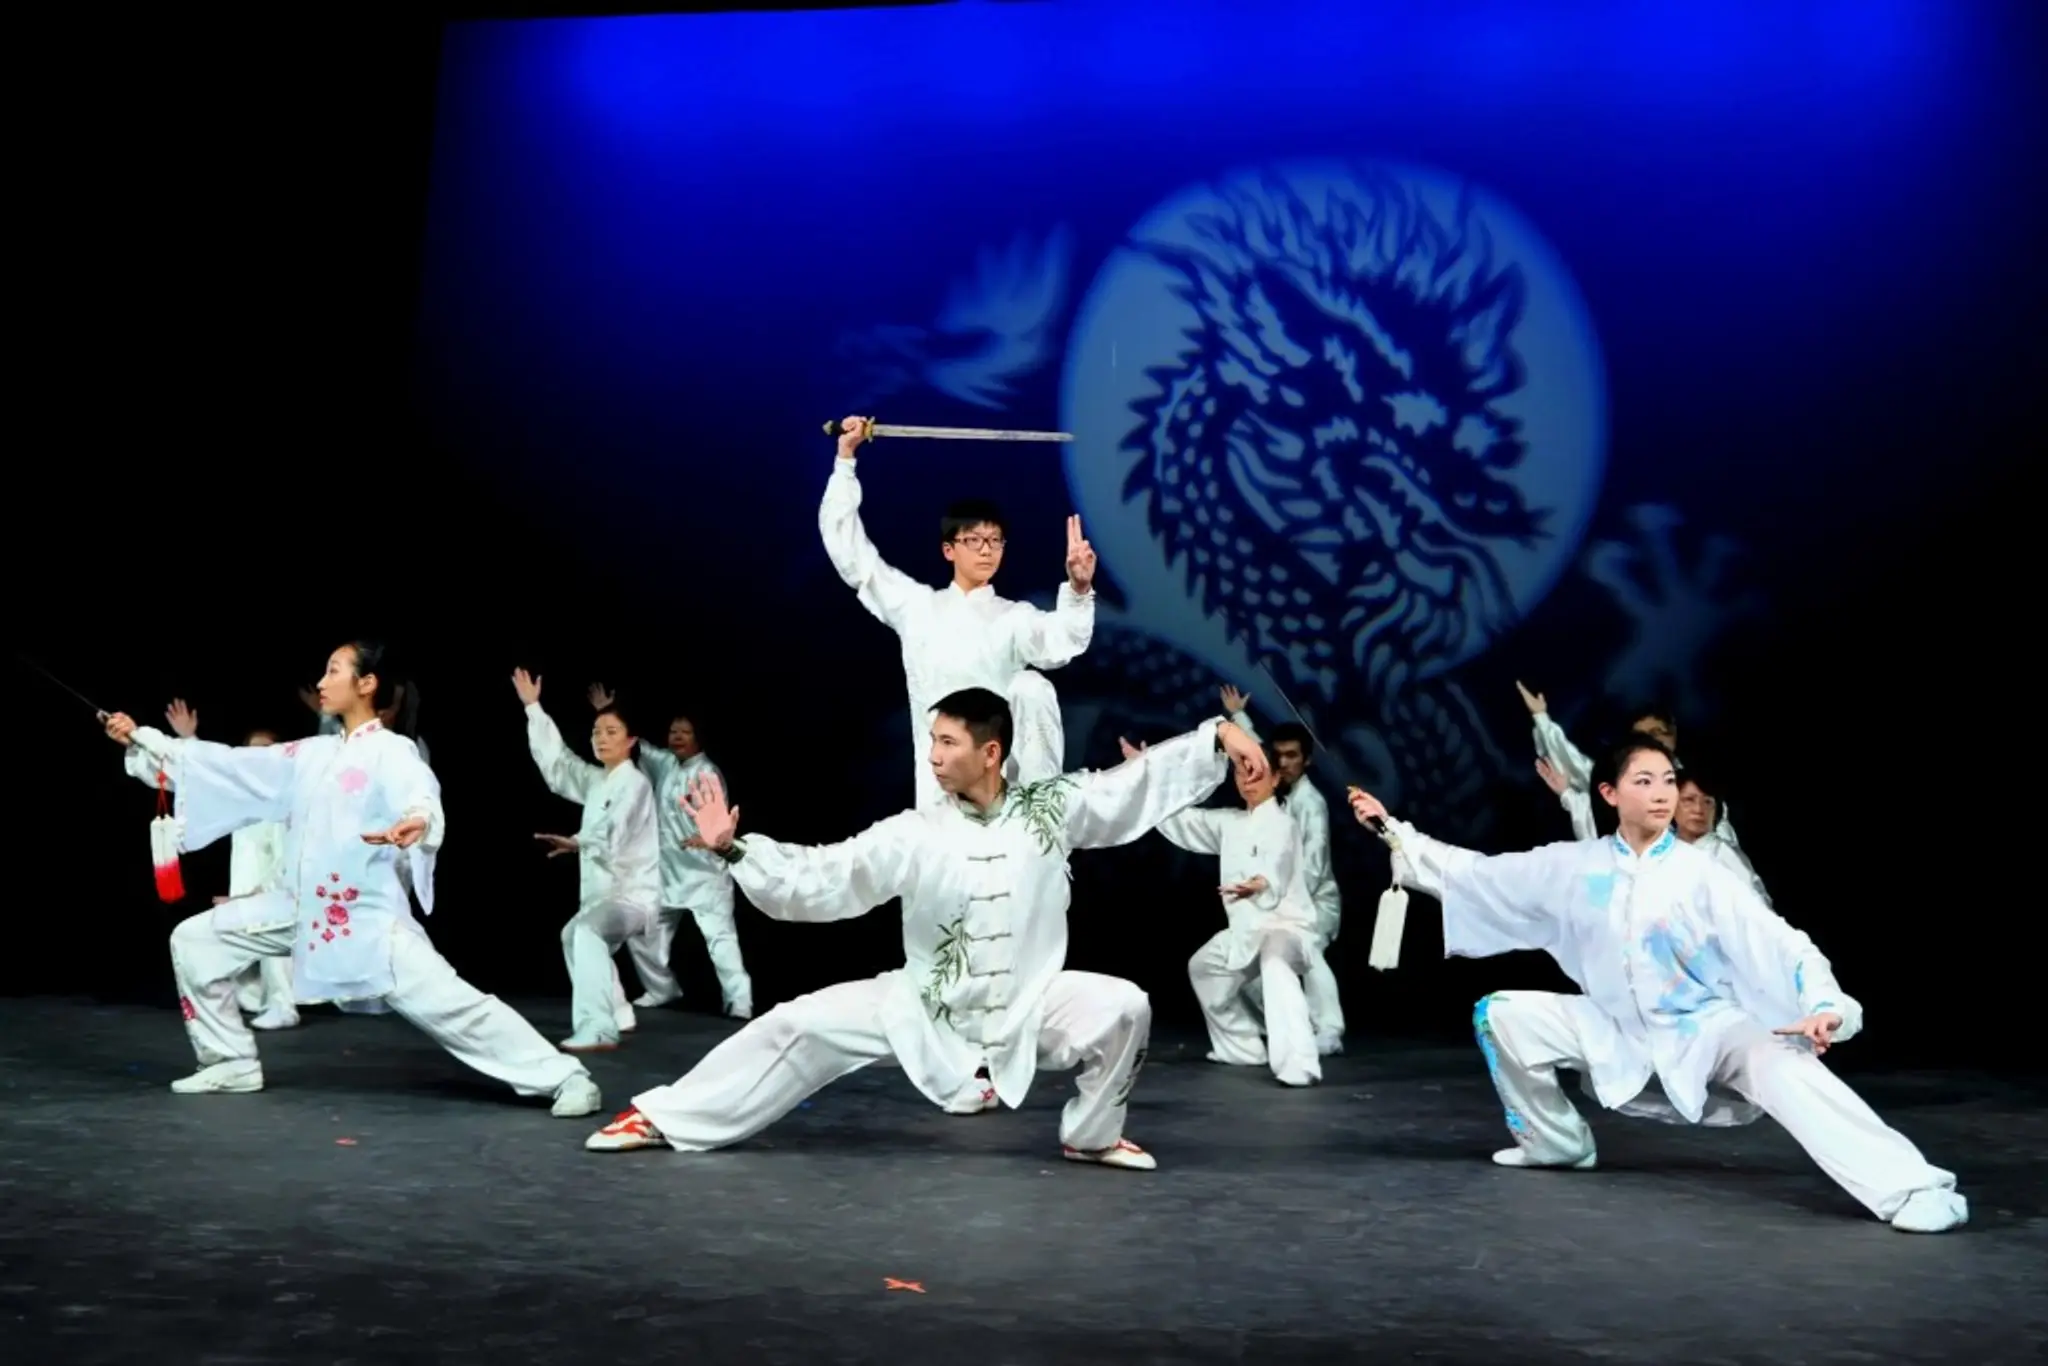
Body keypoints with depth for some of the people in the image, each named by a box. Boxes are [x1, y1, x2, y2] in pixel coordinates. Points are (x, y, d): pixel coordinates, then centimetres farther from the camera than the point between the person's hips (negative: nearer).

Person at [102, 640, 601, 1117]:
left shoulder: (391, 752, -10)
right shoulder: (311, 754, 12)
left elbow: (420, 798, -31)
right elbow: (228, 766, 15)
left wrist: (416, 824, -56)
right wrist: (141, 737, 12)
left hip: (367, 915, -7)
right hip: (301, 907, 7)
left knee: (449, 1004, -14)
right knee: (194, 938, 8)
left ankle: (564, 1077, -10)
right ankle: (231, 1062, 20)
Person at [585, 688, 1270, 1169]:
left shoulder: (1053, 808, -10)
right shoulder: (914, 834, -11)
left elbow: (1142, 779, -8)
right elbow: (819, 879, -13)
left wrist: (1218, 734, -16)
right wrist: (734, 848, -24)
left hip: (1030, 1006, 0)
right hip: (925, 1008, 0)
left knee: (1121, 1007, -23)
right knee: (802, 1024, -8)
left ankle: (1091, 1135, 4)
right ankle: (664, 1117, 7)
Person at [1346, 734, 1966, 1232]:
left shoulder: (1702, 876, -14)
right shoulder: (1573, 867, -5)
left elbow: (1779, 942, -20)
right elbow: (1477, 873, 2)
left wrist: (1826, 1006, -39)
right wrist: (1394, 831, 0)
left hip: (1710, 1028, -4)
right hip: (1623, 1033, 4)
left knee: (1780, 1068, -34)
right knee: (1504, 1014, -4)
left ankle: (1912, 1189, -39)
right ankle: (1554, 1141, 14)